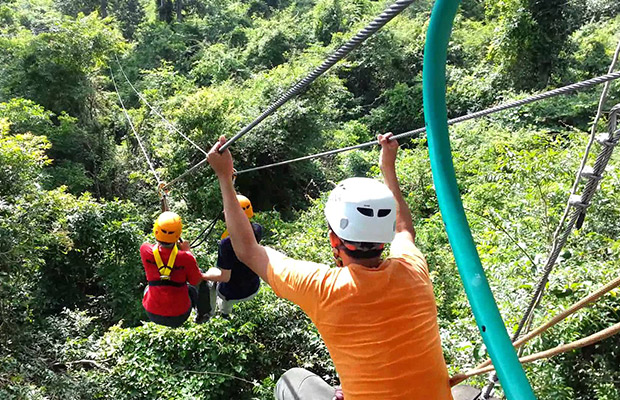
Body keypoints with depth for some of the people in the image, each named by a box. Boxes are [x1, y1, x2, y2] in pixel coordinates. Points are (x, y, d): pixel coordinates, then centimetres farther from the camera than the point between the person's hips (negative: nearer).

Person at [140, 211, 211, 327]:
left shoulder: (145, 250, -18)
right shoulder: (185, 257, -25)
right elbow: (196, 281, -5)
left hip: (152, 314, 2)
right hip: (179, 316, -2)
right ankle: (202, 315, 46)